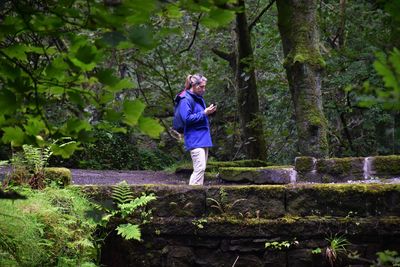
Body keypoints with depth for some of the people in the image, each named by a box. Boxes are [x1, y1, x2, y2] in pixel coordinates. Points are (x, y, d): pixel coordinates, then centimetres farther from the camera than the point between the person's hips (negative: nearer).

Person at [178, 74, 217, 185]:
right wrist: (204, 113, -18)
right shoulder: (186, 100, -11)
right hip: (195, 140, -10)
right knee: (199, 168, -17)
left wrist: (209, 112, 7)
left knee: (201, 169, 10)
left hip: (204, 138, 10)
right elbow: (187, 118, -19)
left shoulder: (200, 99, 17)